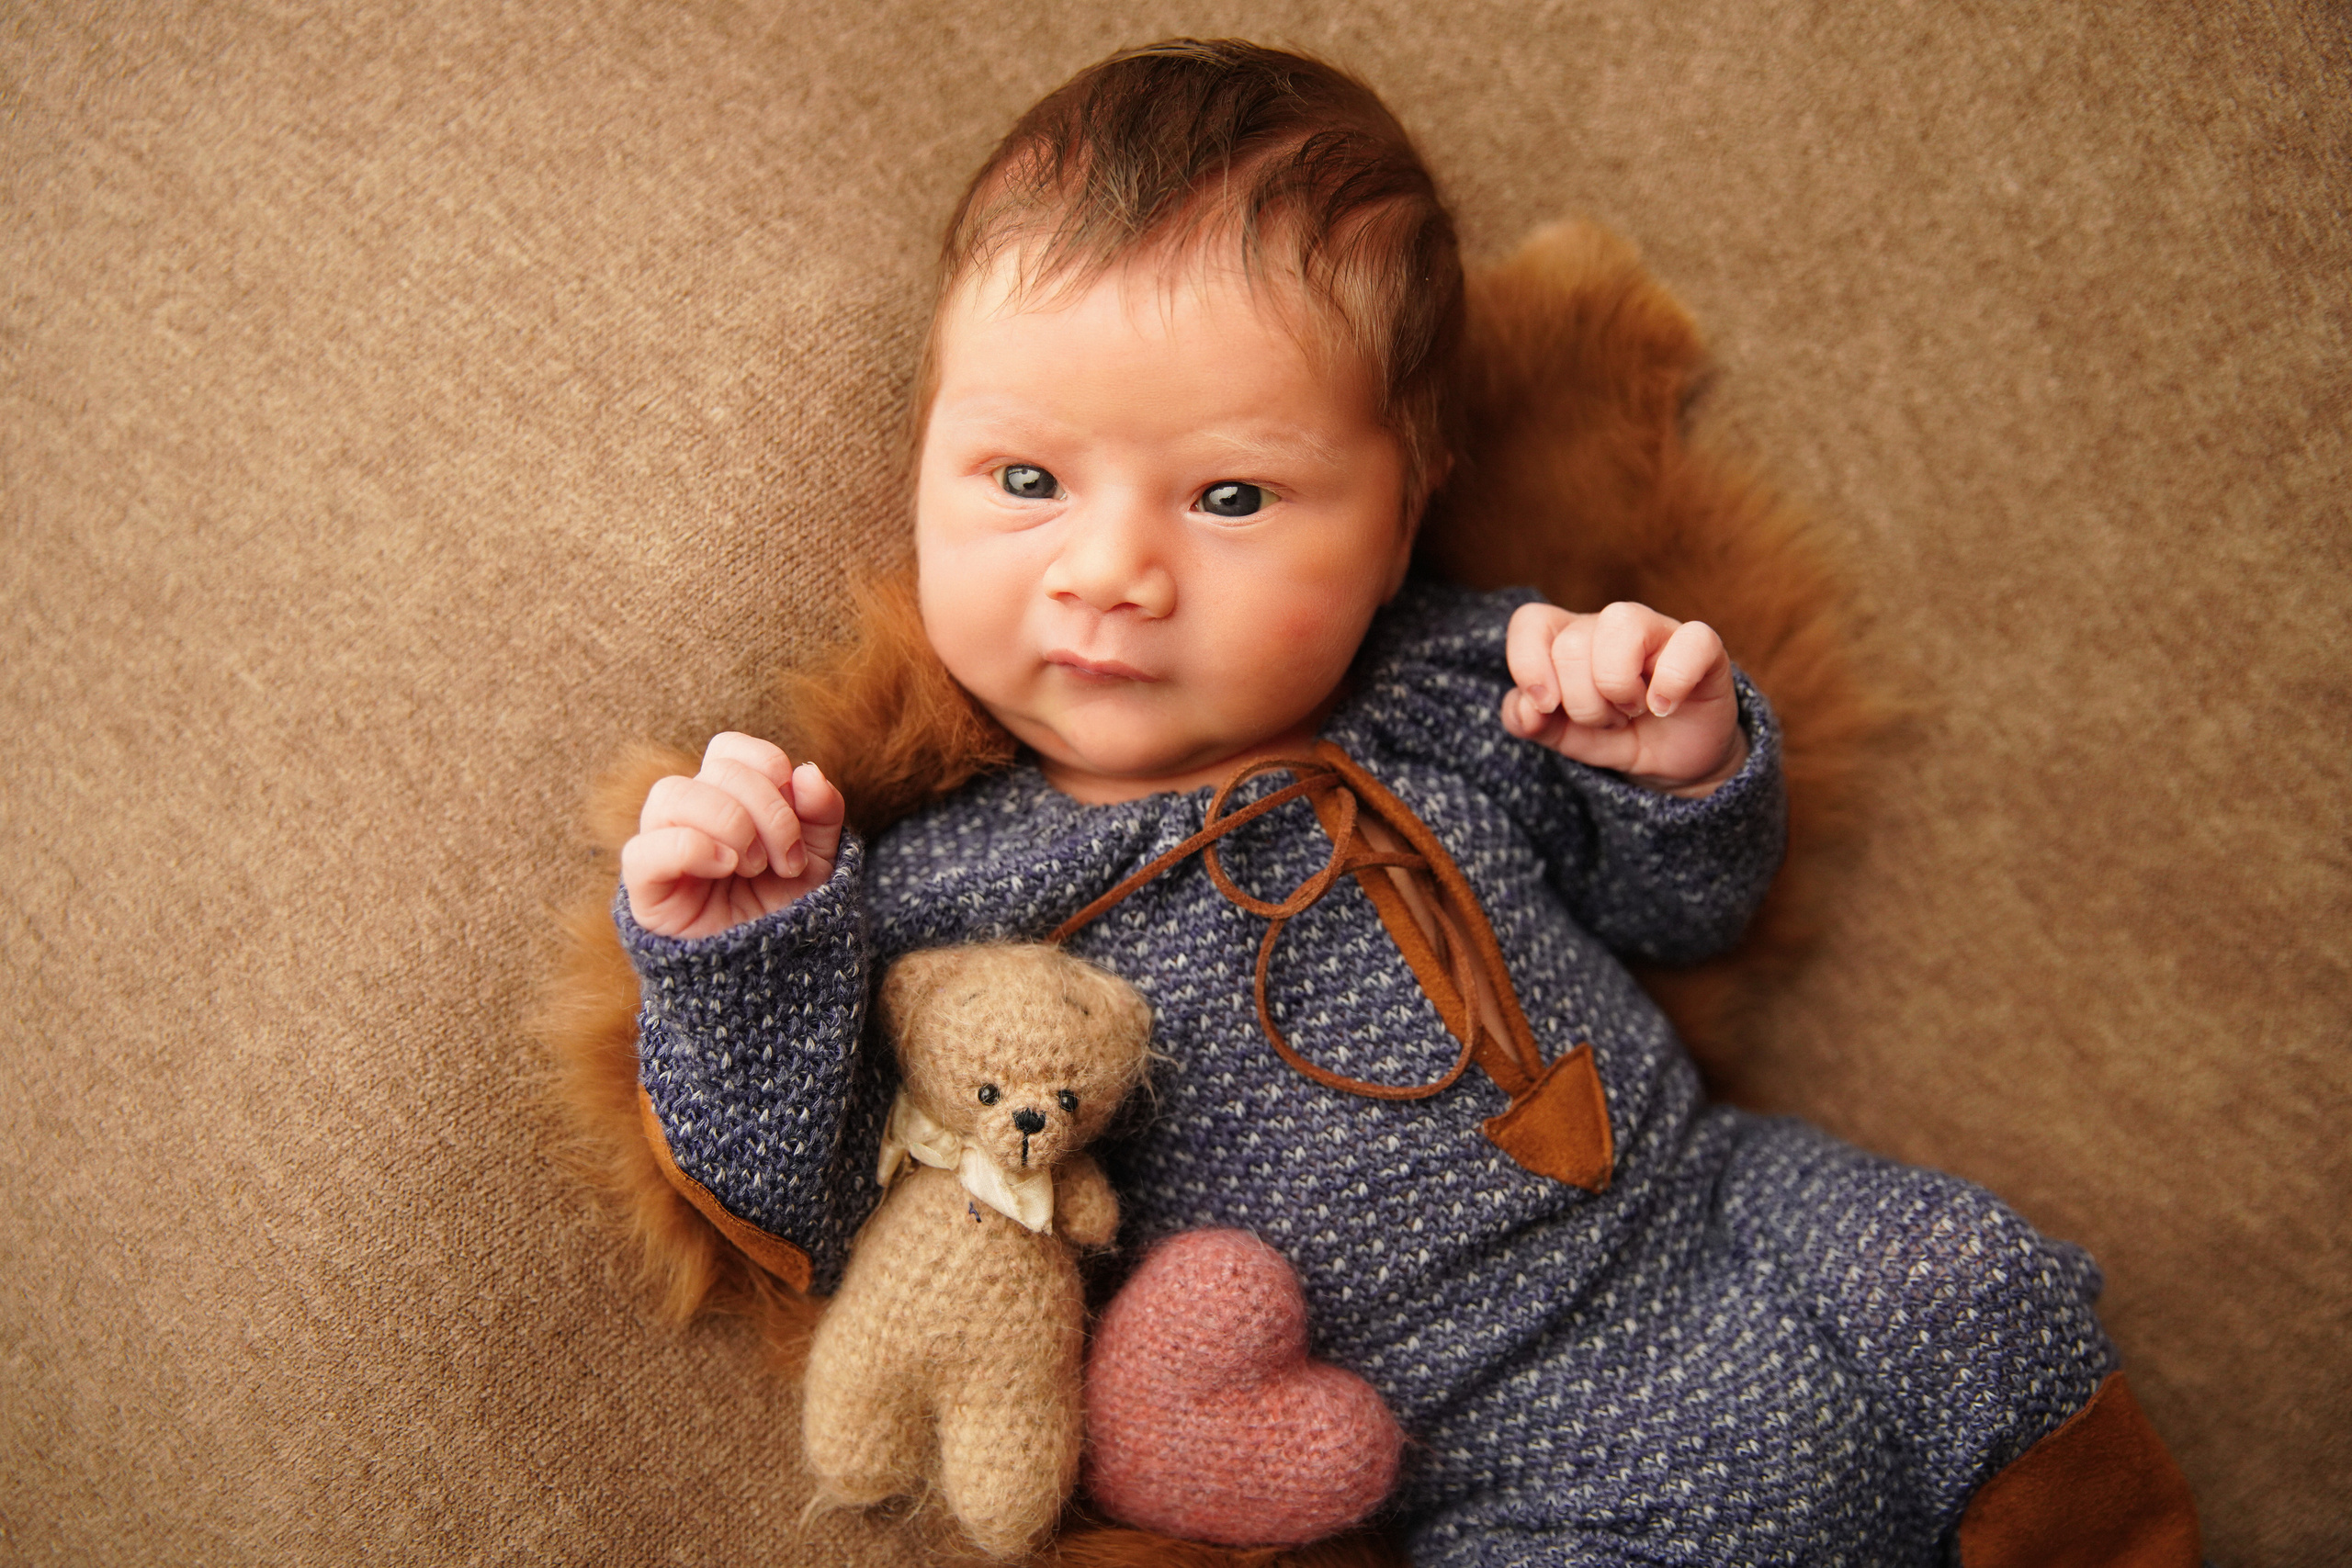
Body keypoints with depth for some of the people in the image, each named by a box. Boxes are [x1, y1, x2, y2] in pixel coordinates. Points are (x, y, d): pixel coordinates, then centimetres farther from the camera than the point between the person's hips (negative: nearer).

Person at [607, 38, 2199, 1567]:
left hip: (1745, 1245, 4)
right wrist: (738, 961, -20)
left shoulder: (1461, 691, -4)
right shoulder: (924, 891, -11)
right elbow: (816, 1226, -6)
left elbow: (1684, 910, 12)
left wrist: (1684, 771, -11)